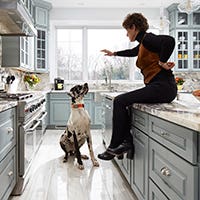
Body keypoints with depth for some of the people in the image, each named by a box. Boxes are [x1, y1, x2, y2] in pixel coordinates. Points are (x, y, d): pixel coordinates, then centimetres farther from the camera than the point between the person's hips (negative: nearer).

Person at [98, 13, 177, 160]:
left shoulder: (147, 38, -9)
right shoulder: (143, 43, 21)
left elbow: (169, 40, -29)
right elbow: (133, 52, 44)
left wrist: (162, 62, -18)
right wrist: (114, 53, 57)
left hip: (163, 86, -10)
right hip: (158, 87, 10)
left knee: (120, 101, -13)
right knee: (122, 102, 12)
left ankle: (114, 147, -7)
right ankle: (128, 142, 5)